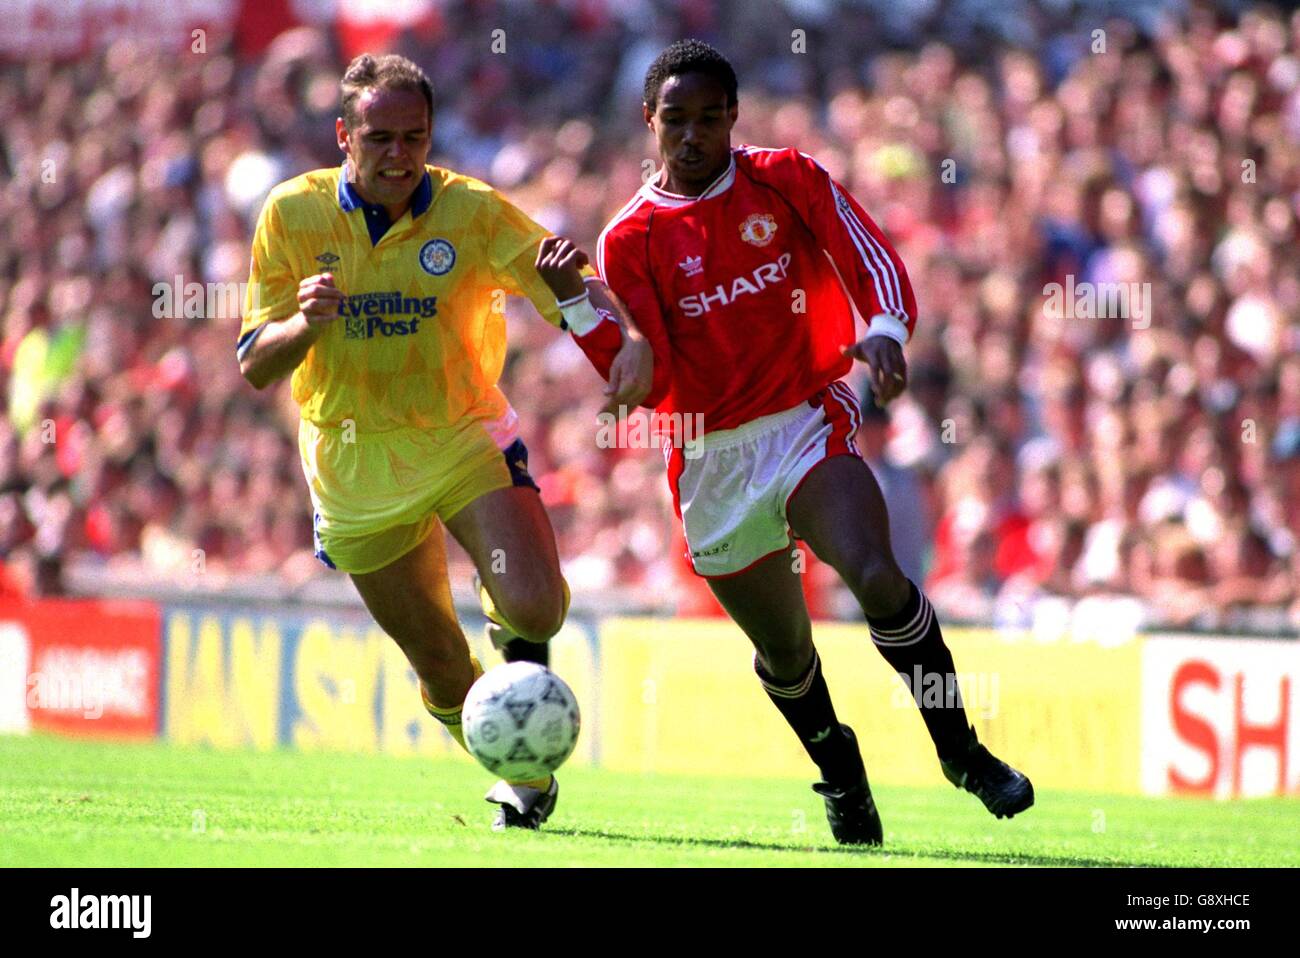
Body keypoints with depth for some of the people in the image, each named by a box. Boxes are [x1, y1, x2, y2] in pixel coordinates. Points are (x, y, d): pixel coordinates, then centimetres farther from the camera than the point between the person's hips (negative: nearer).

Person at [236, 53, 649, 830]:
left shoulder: (473, 211, -10)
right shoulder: (292, 214, -7)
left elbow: (578, 295, -12)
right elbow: (254, 367, -4)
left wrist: (629, 344, -35)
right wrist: (305, 322, -26)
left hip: (466, 441, -1)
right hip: (355, 466, 1)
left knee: (534, 605, -24)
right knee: (441, 670, 6)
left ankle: (521, 645, 13)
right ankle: (525, 777, 33)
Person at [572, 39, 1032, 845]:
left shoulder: (789, 181, 0)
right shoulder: (630, 240, -1)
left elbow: (873, 262, -4)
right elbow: (653, 384, -8)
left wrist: (885, 332, -26)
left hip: (806, 423, -1)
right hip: (712, 460, 1)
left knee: (876, 576, -28)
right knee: (784, 653, 9)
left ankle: (961, 749, -13)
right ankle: (843, 780, 37)